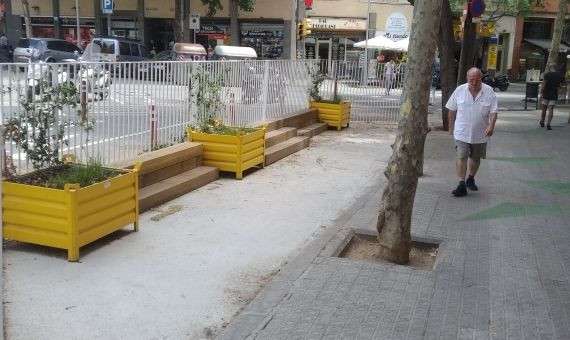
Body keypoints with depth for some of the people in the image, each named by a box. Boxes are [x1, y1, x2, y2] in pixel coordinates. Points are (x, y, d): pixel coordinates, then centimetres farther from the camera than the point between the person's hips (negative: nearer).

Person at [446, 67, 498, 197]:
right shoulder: (460, 90, -5)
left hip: (480, 134, 1)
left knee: (476, 158, 15)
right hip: (462, 133, -1)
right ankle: (461, 185, -10)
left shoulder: (489, 91, -6)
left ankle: (470, 179, 36)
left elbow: (493, 111, -8)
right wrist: (451, 126, 7)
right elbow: (452, 110, 4)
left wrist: (491, 125, -23)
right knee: (461, 157, -10)